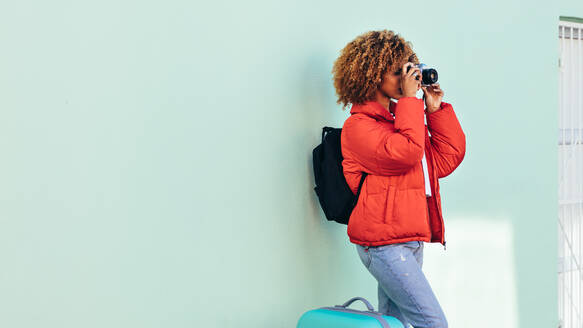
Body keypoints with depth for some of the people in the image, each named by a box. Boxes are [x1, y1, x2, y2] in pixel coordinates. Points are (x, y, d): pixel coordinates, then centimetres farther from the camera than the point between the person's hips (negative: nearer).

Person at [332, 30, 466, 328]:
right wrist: (410, 100, -13)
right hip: (383, 244, -8)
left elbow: (446, 159, 14)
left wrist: (435, 109, 10)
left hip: (412, 241, 8)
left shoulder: (403, 117, 18)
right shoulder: (358, 125, -7)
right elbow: (404, 153, -23)